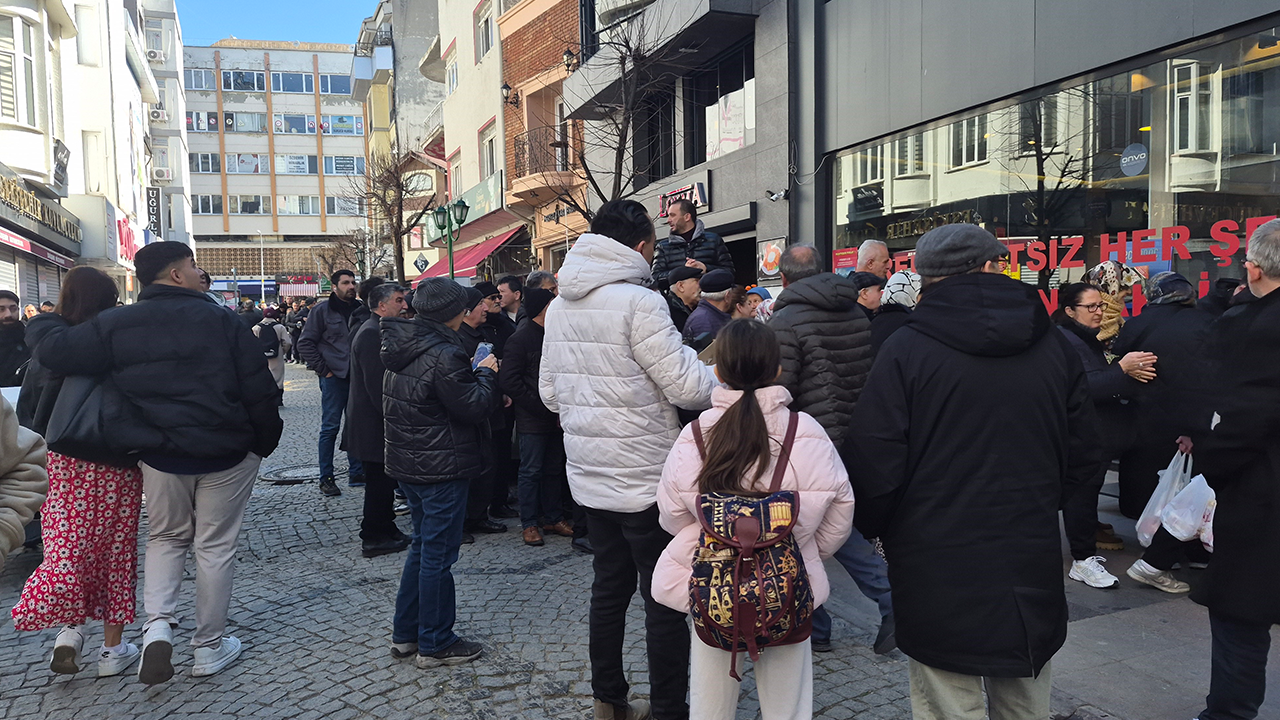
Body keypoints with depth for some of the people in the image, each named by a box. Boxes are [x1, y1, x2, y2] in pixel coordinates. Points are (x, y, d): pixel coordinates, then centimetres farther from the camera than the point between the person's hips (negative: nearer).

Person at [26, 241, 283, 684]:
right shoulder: (221, 319, -7)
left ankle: (158, 623, 3)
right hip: (227, 455, -2)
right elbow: (258, 389, -8)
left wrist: (44, 323, 19)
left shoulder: (116, 324, -1)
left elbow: (54, 350, -4)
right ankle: (210, 646, 18)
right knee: (215, 546, 10)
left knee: (166, 537, 23)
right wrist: (265, 442, 5)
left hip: (161, 456, 2)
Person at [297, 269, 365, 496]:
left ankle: (356, 473, 20)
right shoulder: (322, 310, -4)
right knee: (330, 427, -1)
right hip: (334, 376, -5)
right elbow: (305, 343, -4)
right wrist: (322, 369, -9)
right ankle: (326, 478, 7)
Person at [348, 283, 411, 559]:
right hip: (374, 423, -10)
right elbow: (377, 384, -24)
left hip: (377, 420, 10)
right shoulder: (371, 334, -19)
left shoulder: (380, 331, 15)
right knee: (380, 481, -1)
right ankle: (374, 539, 9)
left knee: (383, 481, 16)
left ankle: (386, 531, 26)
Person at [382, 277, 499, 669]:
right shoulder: (443, 355, -22)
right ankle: (435, 644, 14)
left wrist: (476, 375, 10)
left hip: (407, 464, 9)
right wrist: (487, 374, -3)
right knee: (438, 553, 2)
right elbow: (474, 407, -20)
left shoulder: (401, 349, 7)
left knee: (422, 544, 21)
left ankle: (405, 634, 29)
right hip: (442, 468, -9)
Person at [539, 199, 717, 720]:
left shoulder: (560, 305, 7)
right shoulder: (638, 302, -18)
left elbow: (549, 391, 13)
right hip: (645, 479, -7)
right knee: (665, 600, 4)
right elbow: (687, 387, -17)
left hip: (590, 476, 8)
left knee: (609, 587, 18)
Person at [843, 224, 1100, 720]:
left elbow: (872, 462, -12)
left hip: (938, 572, -4)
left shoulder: (906, 349, -11)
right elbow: (1082, 456, 10)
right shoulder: (1053, 347, 3)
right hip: (1032, 563, 5)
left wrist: (877, 529, 6)